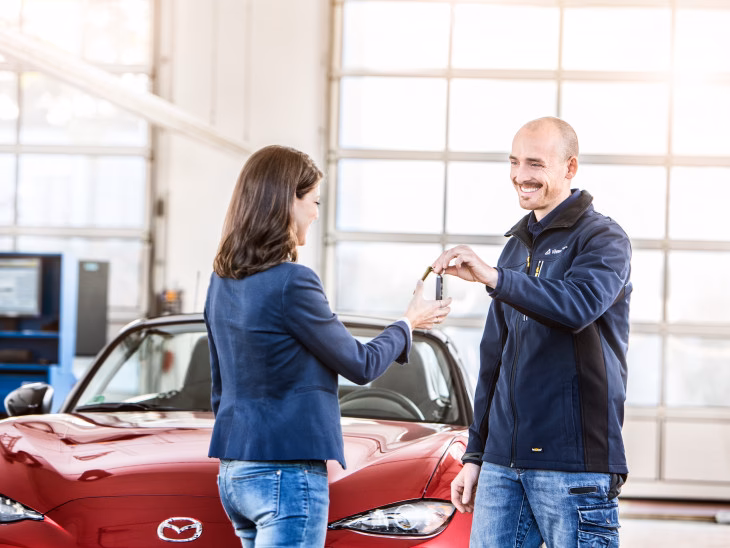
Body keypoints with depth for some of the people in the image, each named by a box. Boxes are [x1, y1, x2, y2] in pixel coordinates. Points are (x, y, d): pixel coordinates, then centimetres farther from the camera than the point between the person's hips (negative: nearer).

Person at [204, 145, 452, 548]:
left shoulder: (222, 282, 8)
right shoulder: (292, 283, -17)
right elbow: (361, 366, -5)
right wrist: (409, 322, 12)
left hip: (233, 472, 9)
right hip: (288, 473, -9)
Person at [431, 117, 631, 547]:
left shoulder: (603, 238, -3)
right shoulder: (517, 246, 20)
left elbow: (579, 305, -24)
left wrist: (493, 277, -34)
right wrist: (475, 455, 19)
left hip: (574, 463, -7)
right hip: (502, 462, 7)